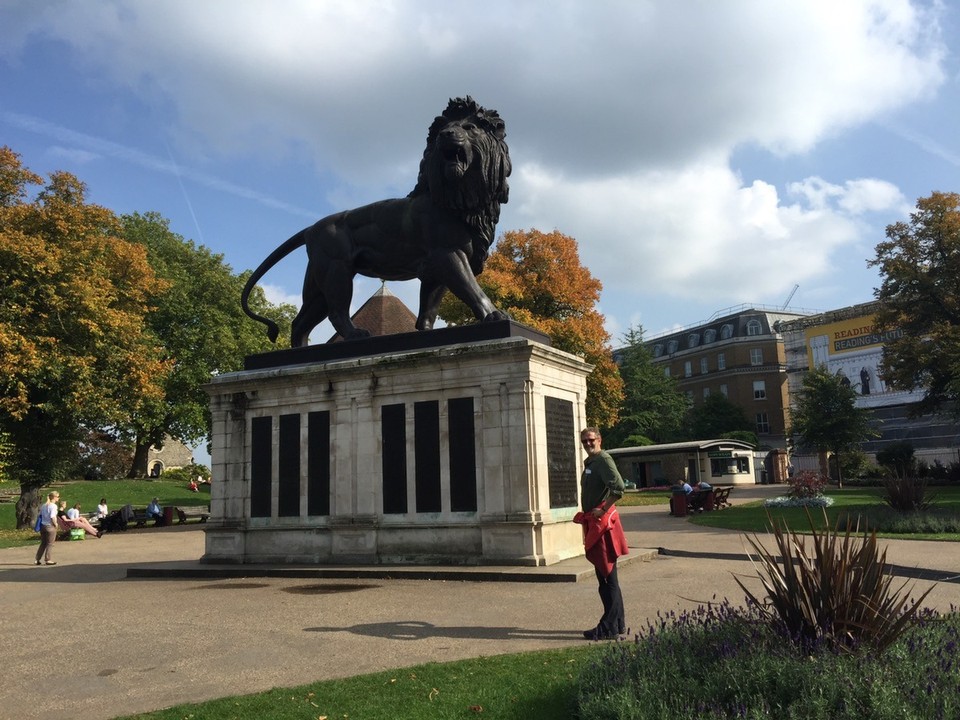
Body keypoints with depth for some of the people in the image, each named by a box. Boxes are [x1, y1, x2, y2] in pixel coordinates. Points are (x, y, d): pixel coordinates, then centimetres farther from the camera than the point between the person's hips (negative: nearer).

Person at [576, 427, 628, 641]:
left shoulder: (603, 459, -13)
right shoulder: (589, 462, 18)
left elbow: (618, 487, -27)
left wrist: (602, 510, -21)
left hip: (602, 523, -10)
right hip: (593, 525, 10)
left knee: (607, 577, -5)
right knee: (605, 577, 16)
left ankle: (609, 628, 0)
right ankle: (618, 623, 25)